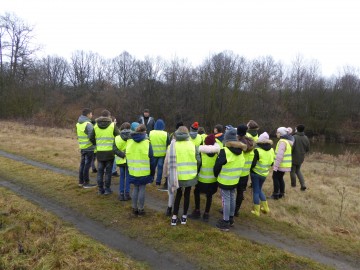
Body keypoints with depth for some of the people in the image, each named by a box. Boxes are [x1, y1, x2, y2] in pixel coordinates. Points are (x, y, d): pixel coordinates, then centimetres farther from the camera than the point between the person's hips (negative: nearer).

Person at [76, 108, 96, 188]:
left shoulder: (78, 123, 10)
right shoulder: (88, 124, -18)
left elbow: (81, 135, 11)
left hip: (82, 147, 8)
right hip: (89, 147, -8)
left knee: (82, 164, 16)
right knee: (87, 165, -1)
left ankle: (81, 182, 25)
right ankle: (86, 183, 5)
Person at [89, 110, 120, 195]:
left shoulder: (96, 126, 3)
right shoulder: (113, 125, -6)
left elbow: (91, 138, 5)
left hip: (99, 152, 3)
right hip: (110, 152, -3)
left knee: (100, 171, 12)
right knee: (108, 171, 6)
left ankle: (100, 189, 17)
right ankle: (107, 189, 11)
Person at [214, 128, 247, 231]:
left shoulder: (225, 151, -22)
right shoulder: (240, 151, 1)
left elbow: (217, 166, -15)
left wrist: (216, 175, 3)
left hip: (225, 180, -7)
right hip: (235, 180, 7)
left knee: (226, 199, 1)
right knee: (232, 197, 18)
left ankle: (226, 222, 11)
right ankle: (231, 218, 32)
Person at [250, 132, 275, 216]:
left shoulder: (257, 150, -20)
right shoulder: (271, 150, -1)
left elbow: (253, 164, -19)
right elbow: (272, 163, 8)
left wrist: (249, 168, 1)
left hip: (255, 173, -6)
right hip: (264, 173, 6)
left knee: (256, 191, 5)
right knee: (259, 190, 23)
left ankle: (256, 211, 12)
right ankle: (265, 208, 27)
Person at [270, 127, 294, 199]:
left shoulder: (282, 142, -20)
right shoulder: (288, 141, 12)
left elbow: (279, 155, -25)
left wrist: (275, 166, -24)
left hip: (281, 165, -9)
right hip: (285, 165, 9)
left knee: (275, 178, 3)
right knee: (280, 178, 18)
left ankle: (276, 195, 9)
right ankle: (281, 193, 26)